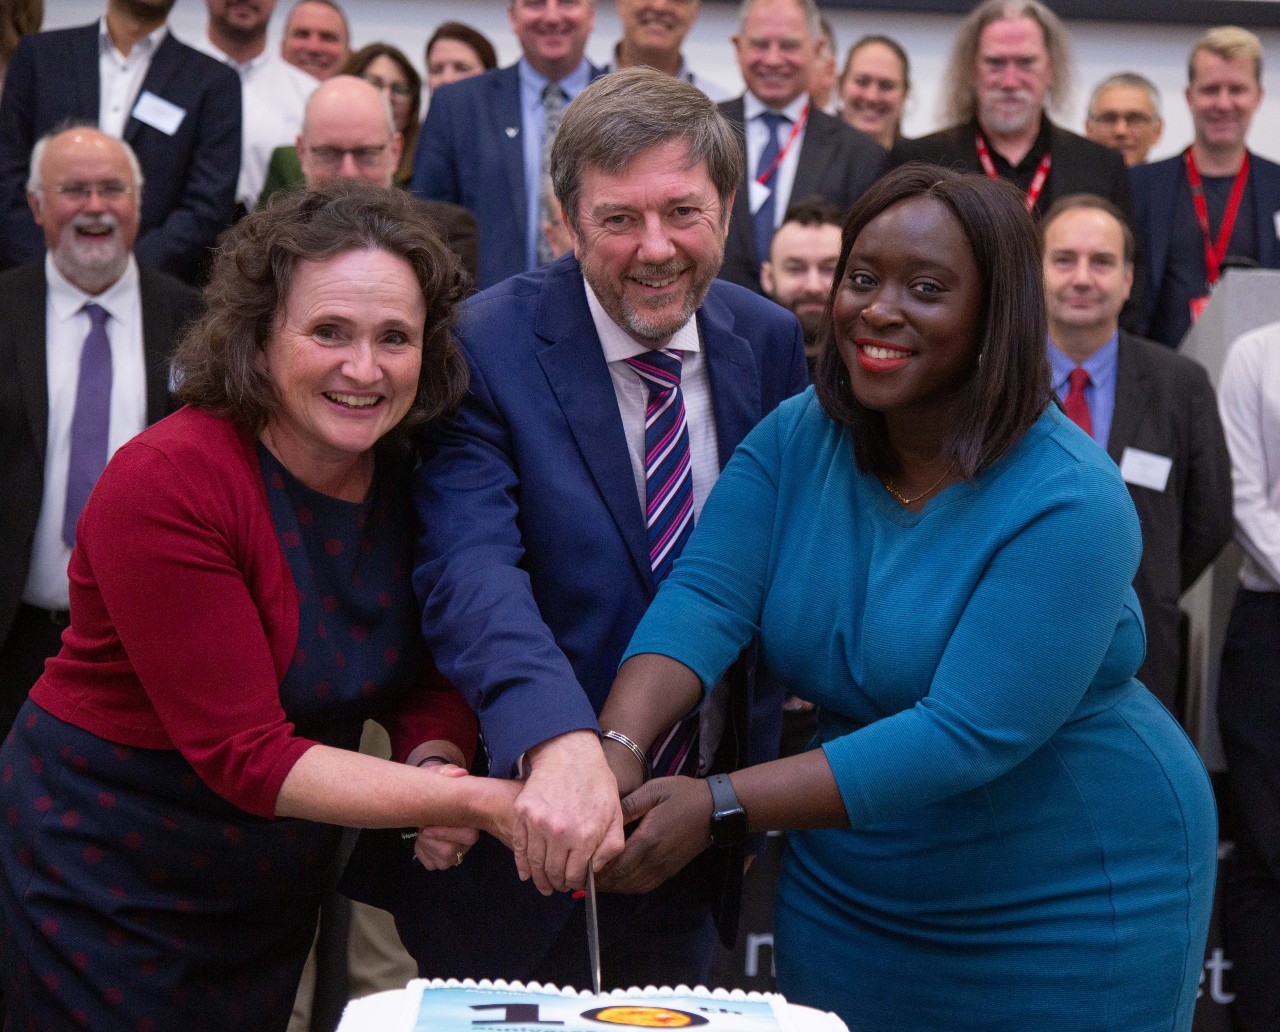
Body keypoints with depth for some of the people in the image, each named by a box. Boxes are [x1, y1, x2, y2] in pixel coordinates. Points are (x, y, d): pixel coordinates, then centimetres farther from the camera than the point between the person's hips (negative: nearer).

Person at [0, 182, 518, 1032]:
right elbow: (244, 755, -28)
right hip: (102, 890, -6)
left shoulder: (410, 476, -6)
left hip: (275, 892, 6)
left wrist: (438, 761, -25)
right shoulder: (163, 484, -26)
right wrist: (478, 803, -33)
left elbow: (433, 678, -1)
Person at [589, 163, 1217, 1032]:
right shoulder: (795, 441, -5)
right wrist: (615, 749, -35)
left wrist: (723, 807, -32)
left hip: (1066, 915, -4)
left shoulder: (1067, 503, -22)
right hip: (849, 898, 5)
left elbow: (966, 734, -28)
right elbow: (705, 600, -16)